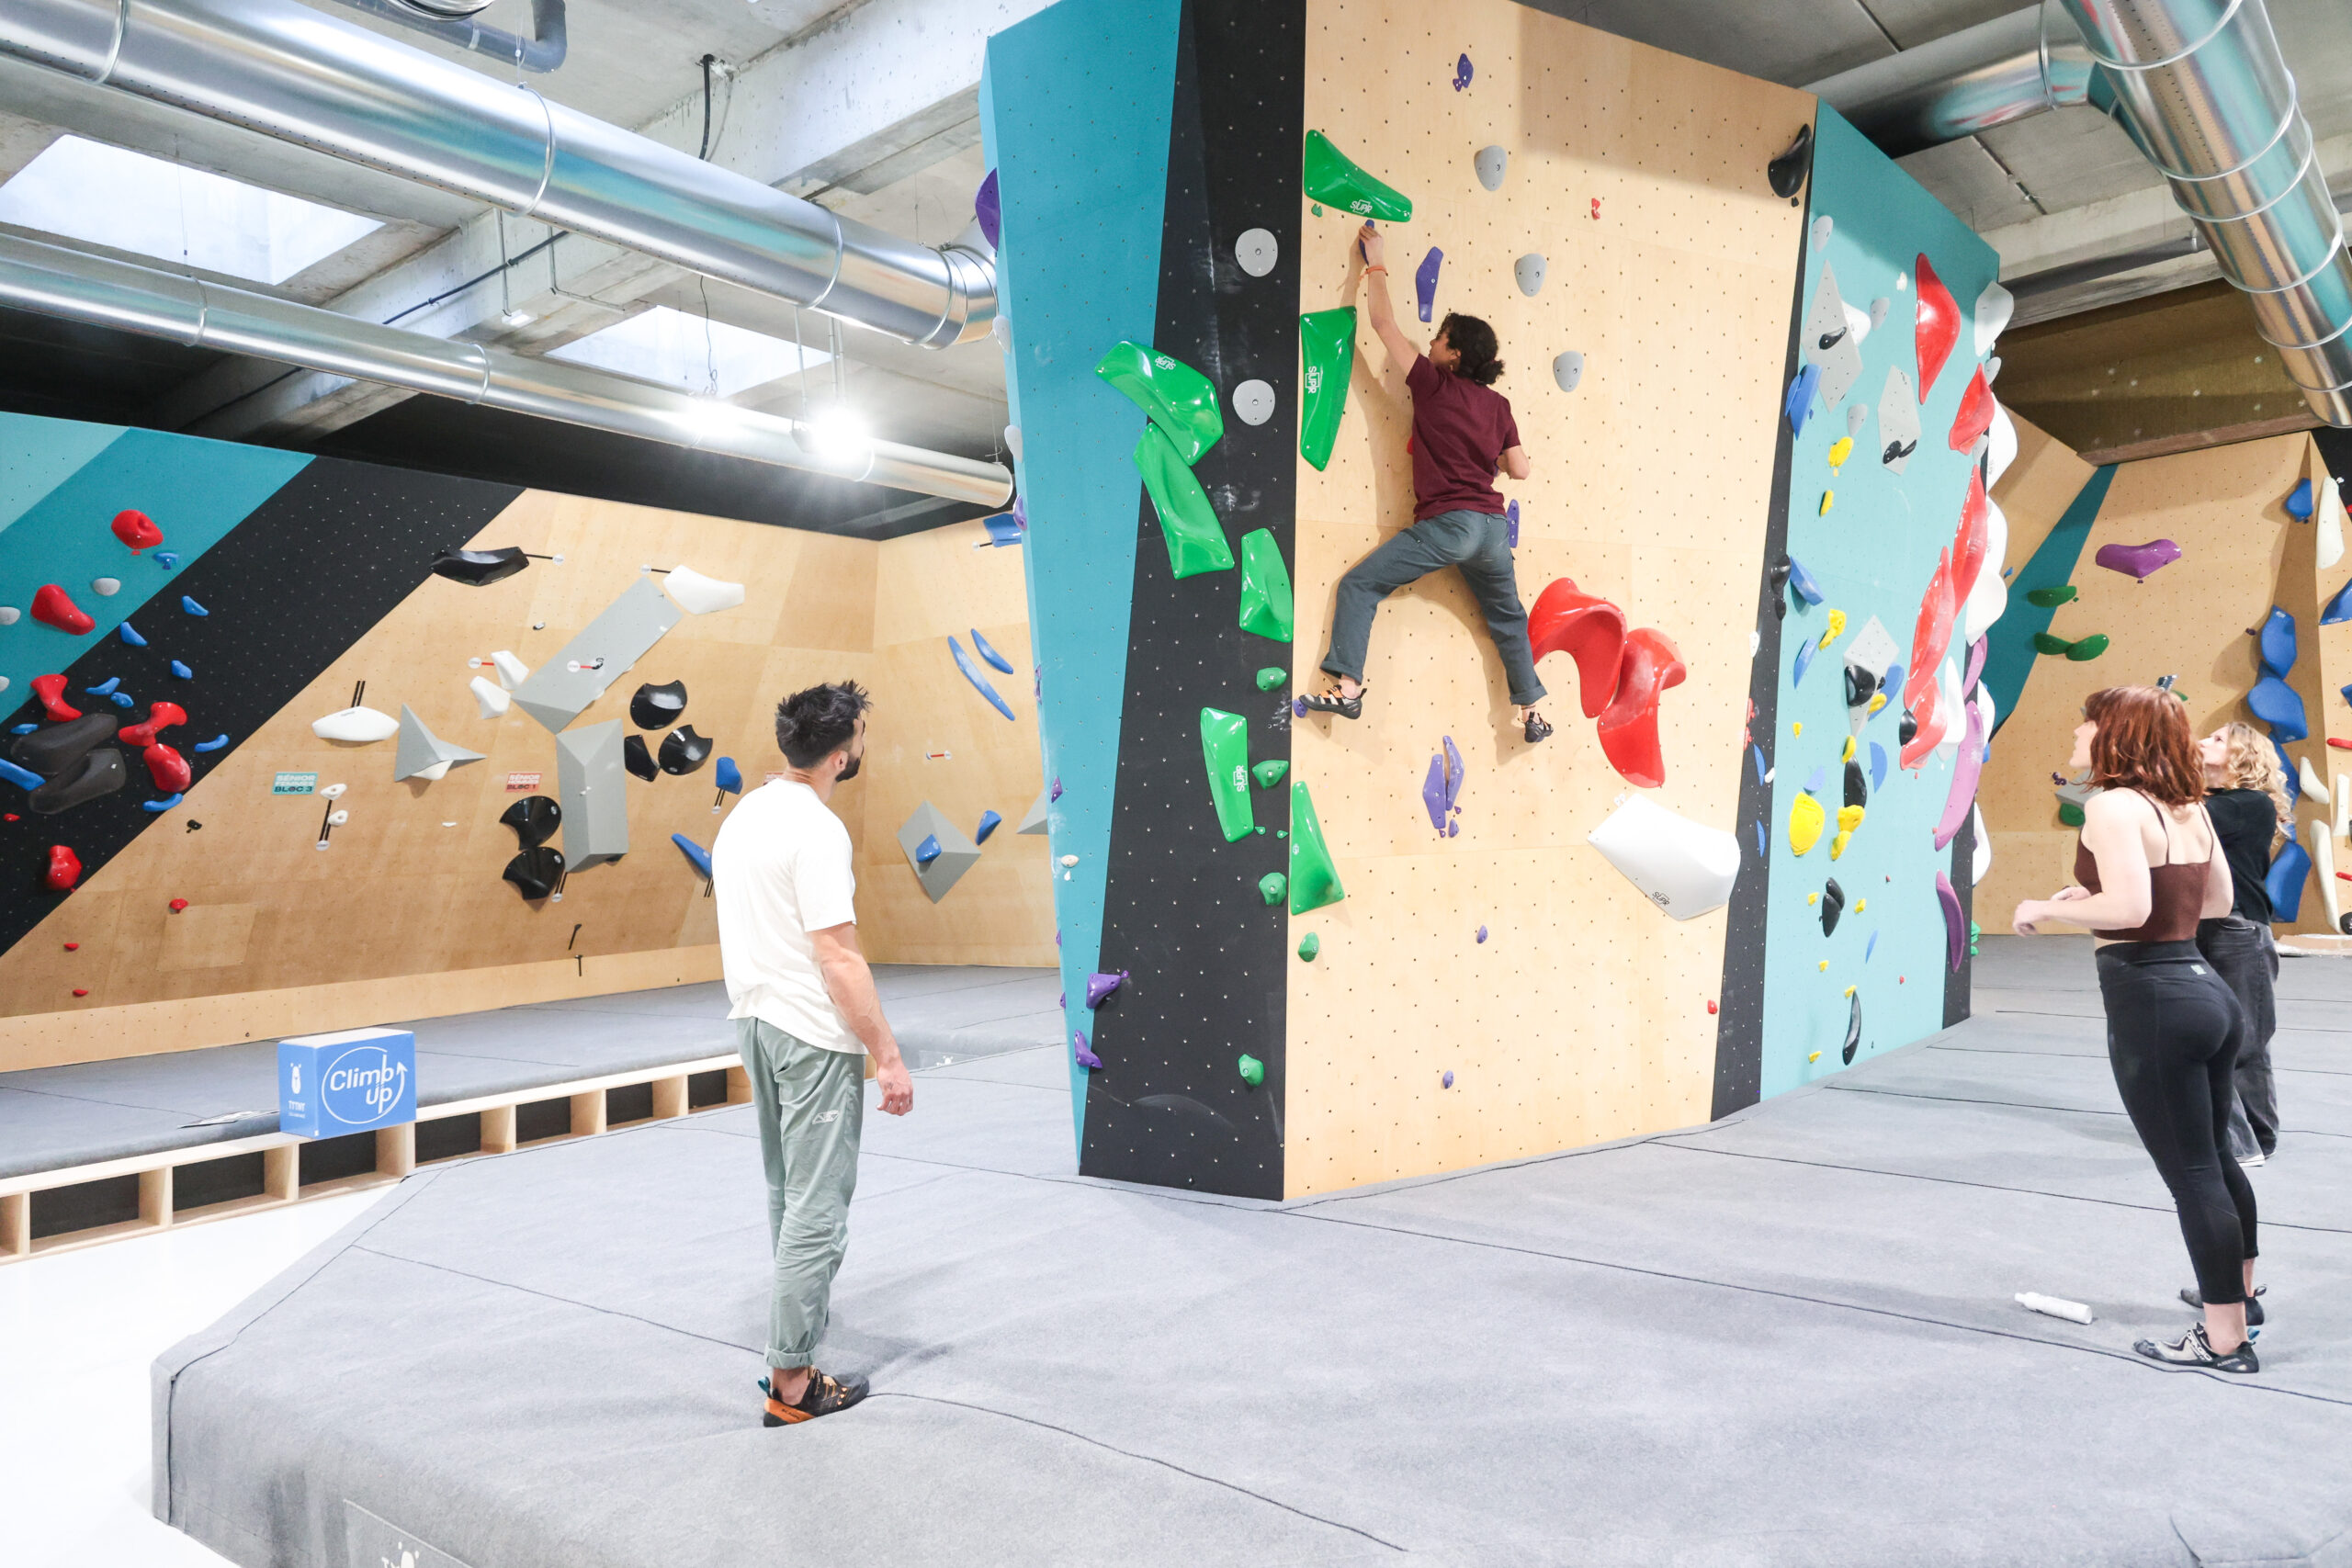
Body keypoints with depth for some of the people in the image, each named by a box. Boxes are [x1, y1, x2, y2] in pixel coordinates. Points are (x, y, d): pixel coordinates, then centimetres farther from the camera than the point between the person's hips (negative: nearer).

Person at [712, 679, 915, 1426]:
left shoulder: (741, 817, 9)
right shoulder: (817, 831, -19)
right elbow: (838, 957, -22)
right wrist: (888, 1056, -19)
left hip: (754, 1022, 9)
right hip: (814, 1037, -9)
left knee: (786, 1192, 23)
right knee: (818, 1207, 0)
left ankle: (799, 1314, 38)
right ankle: (791, 1383, 8)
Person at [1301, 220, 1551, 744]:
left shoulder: (1433, 385, -3)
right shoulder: (1497, 404, 9)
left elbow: (1384, 324, 1)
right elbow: (1520, 470, 12)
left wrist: (1376, 263, 12)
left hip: (1446, 523, -6)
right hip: (1491, 525, 6)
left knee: (1359, 585, 0)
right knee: (1507, 616, 22)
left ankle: (1347, 687, -11)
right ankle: (1531, 712, 29)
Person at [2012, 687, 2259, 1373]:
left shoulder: (2113, 806, -15)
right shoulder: (2188, 808, 10)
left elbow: (2128, 909, -25)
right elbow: (2218, 901, 19)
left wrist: (2046, 909, -10)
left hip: (2152, 1001, -9)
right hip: (2206, 988, 9)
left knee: (2191, 1174, 2)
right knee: (2215, 1159, 24)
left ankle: (2225, 1340, 13)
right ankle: (2238, 1296, 42)